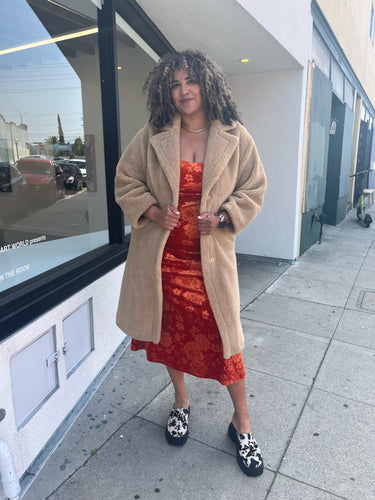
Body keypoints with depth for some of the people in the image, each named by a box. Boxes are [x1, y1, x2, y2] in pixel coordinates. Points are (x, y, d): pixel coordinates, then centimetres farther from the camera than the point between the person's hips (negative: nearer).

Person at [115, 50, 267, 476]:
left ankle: (241, 421, 27)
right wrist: (153, 212, -12)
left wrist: (223, 217, -13)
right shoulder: (152, 137, 1)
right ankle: (180, 402, 42)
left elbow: (254, 188, 4)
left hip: (211, 257, -1)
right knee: (169, 333, 15)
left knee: (223, 337, 3)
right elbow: (126, 181, 6)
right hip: (161, 254, 2)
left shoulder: (235, 137, -1)